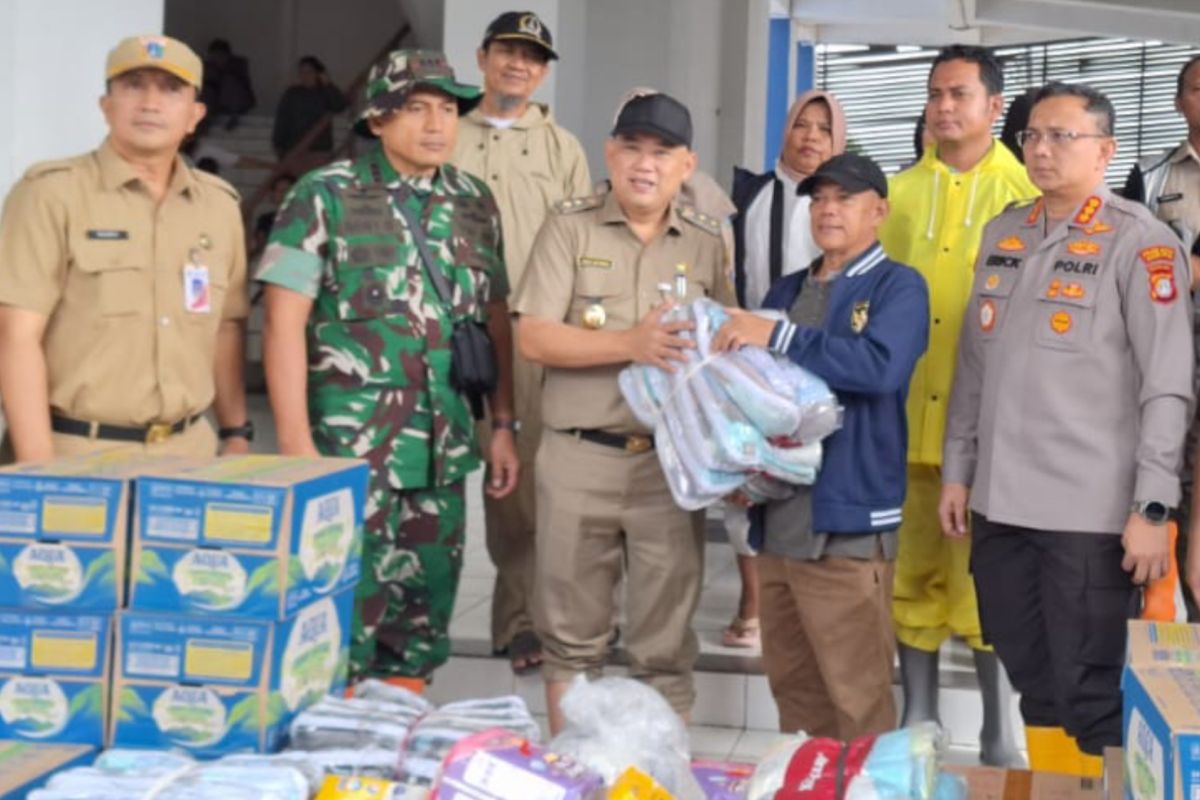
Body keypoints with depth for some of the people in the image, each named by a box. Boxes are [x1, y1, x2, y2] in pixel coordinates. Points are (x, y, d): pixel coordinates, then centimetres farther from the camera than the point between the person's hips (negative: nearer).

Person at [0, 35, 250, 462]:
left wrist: (236, 433, 11)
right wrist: (38, 469, -16)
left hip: (188, 451, 5)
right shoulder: (52, 192, -6)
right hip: (76, 452, -4)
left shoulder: (220, 204, 10)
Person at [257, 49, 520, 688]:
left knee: (423, 621, 12)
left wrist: (503, 427, 10)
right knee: (343, 616, 0)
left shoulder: (474, 203, 9)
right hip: (349, 448, -5)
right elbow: (285, 323, -7)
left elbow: (497, 320, 15)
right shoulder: (325, 197, -4)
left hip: (443, 452, 5)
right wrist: (296, 444, -12)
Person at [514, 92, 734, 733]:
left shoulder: (707, 241, 7)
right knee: (571, 631, 10)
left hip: (671, 461, 1)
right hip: (578, 458, -1)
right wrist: (630, 344, -20)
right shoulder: (570, 226, -1)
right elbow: (534, 338, -9)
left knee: (665, 639, 7)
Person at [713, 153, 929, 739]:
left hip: (847, 527, -7)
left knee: (856, 701, -2)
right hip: (777, 520, 7)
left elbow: (882, 365, -22)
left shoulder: (898, 287, -2)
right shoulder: (786, 291, 18)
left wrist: (778, 337, -23)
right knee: (792, 690, 16)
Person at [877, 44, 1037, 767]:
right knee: (913, 570, 9)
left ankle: (1002, 735, 14)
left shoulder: (1024, 193, 1)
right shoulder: (901, 193, 9)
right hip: (907, 413, 3)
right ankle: (918, 719, 22)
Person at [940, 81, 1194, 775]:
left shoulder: (1140, 242, -5)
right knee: (1033, 687, 14)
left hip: (1091, 511, -6)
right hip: (1000, 504, 6)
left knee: (1092, 698, 0)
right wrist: (958, 470, 15)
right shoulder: (1003, 235, 13)